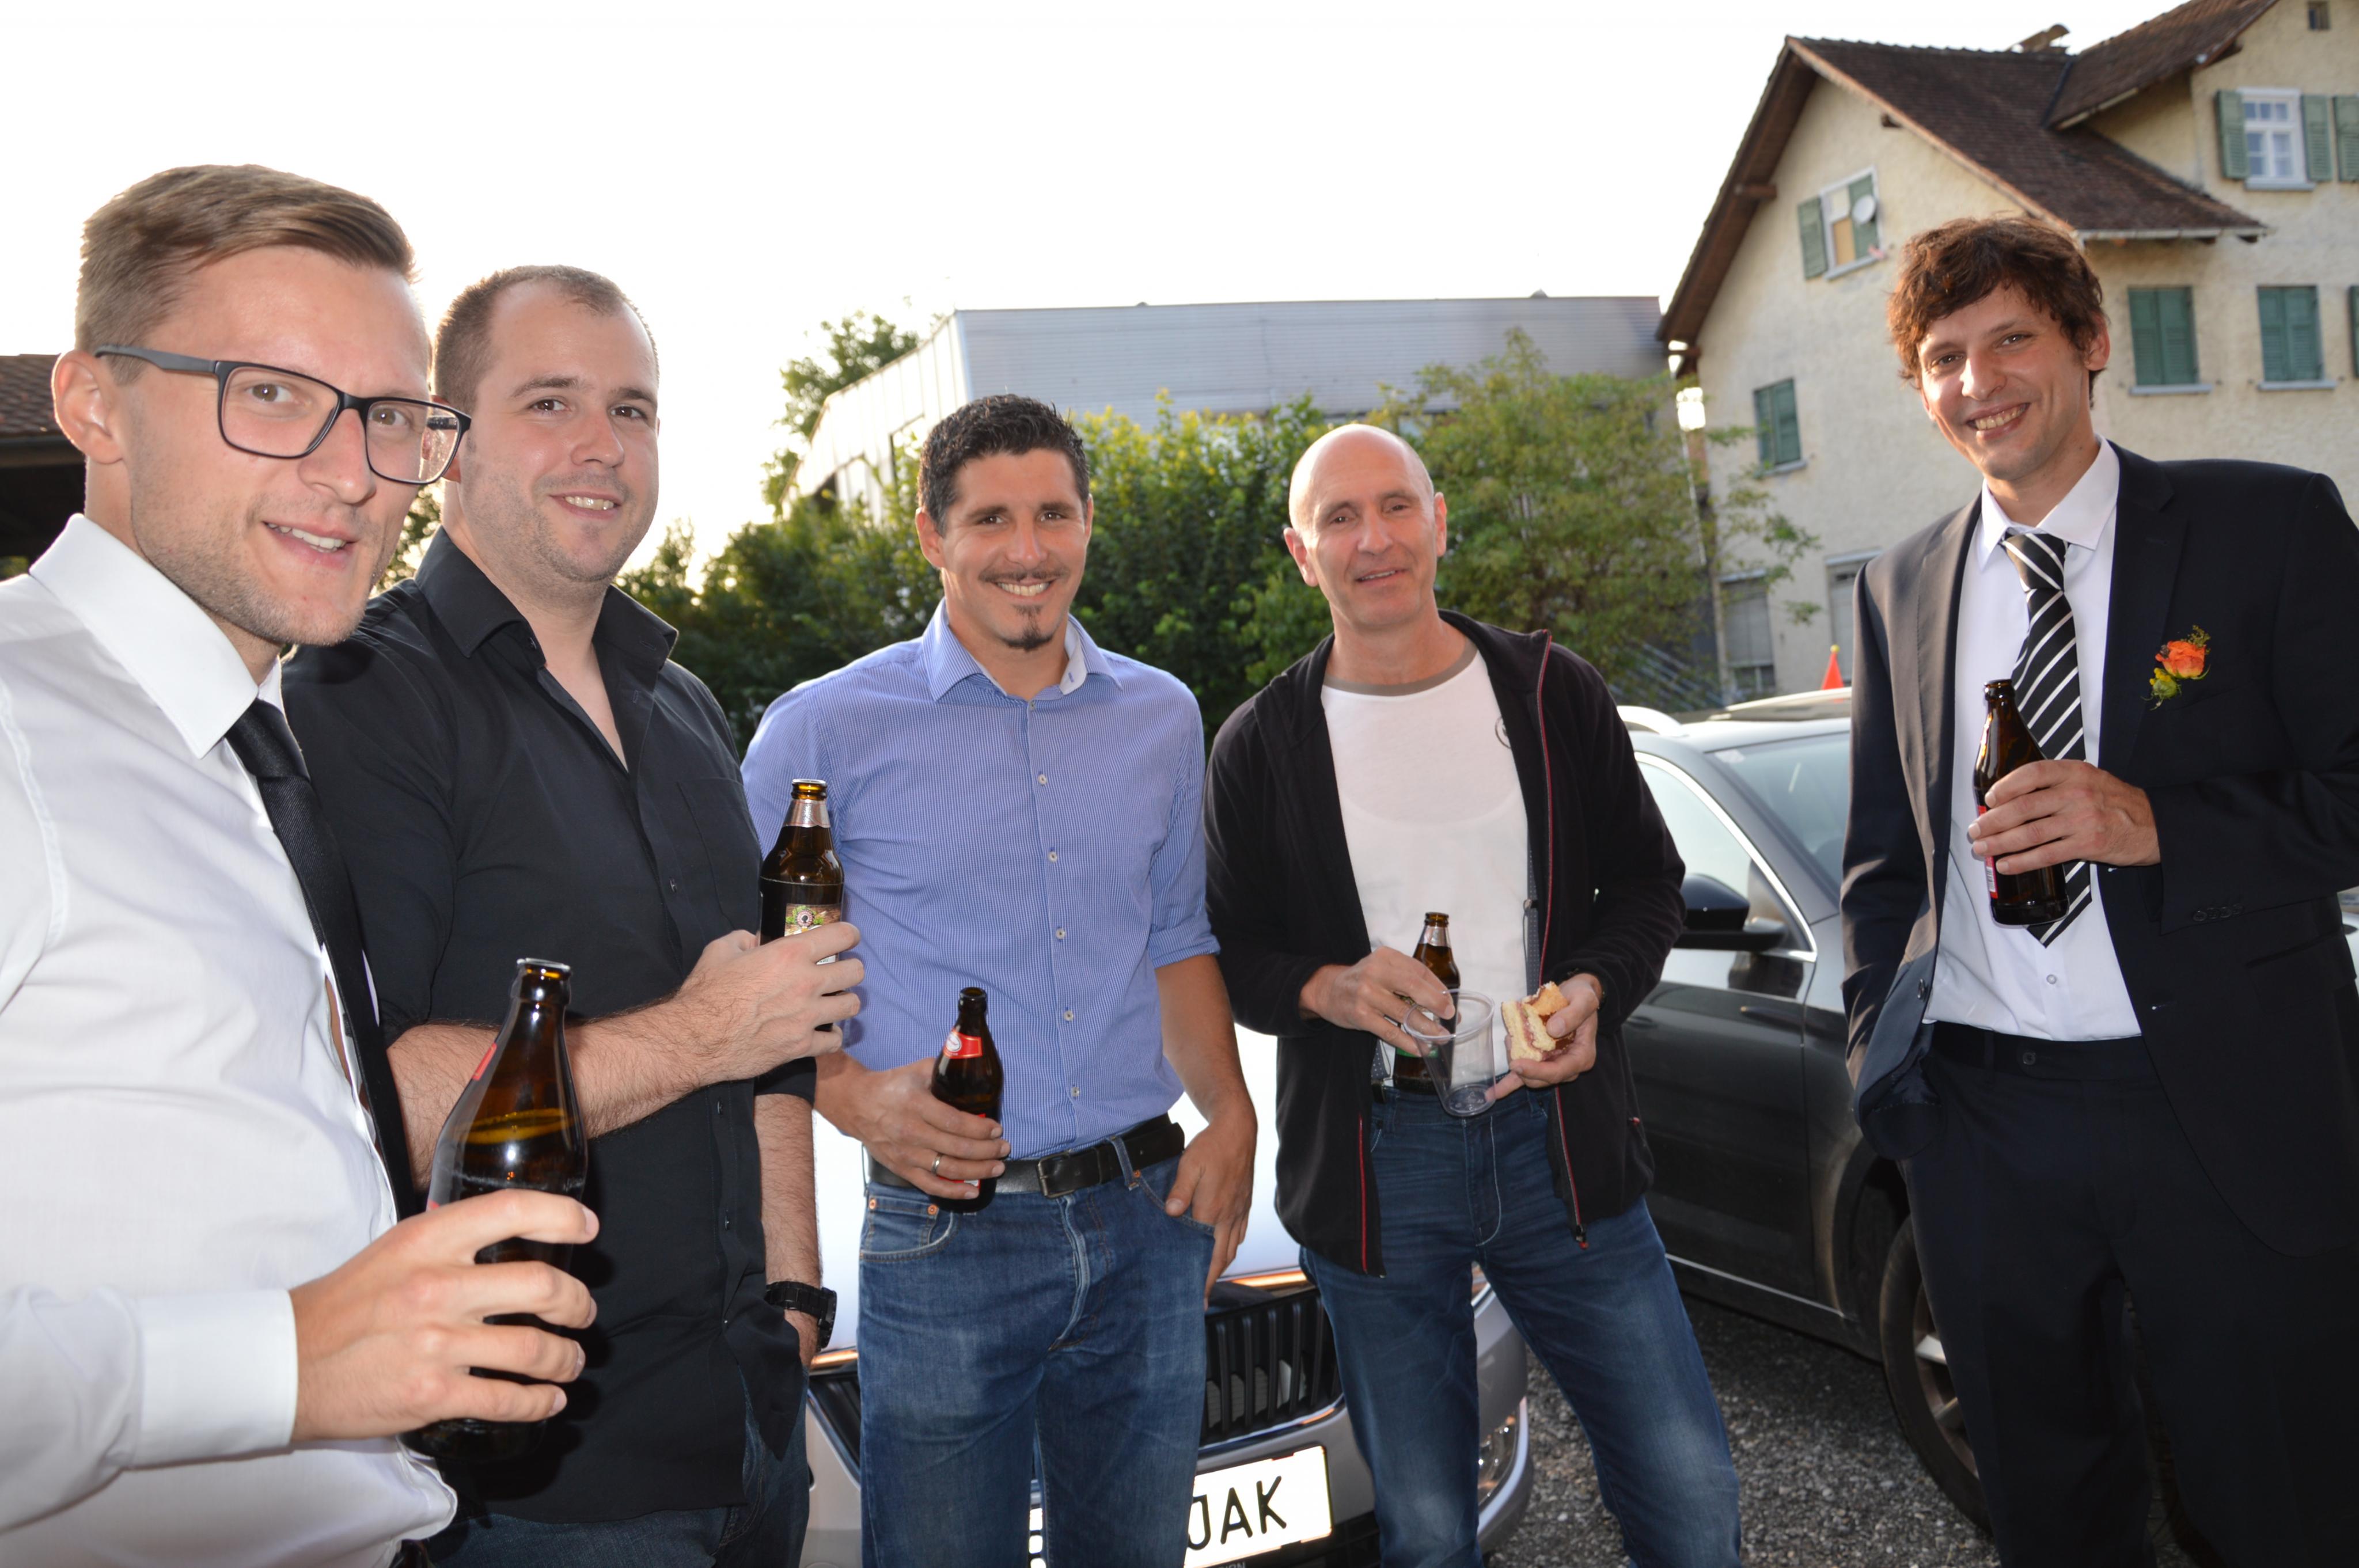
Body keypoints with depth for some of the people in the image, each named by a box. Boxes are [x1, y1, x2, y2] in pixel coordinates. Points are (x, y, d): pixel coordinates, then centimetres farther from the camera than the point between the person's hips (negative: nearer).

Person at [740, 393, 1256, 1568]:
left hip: (1145, 1219, 4)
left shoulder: (1162, 719, 10)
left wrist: (1229, 1115, 3)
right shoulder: (827, 731, -4)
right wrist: (853, 1097, -19)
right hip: (947, 1239, -4)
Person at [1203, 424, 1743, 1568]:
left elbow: (1647, 882, 10)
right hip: (1373, 1164, -1)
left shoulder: (1553, 693, 4)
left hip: (1556, 1139, 1)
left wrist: (1595, 987, -9)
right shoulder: (1259, 745, 1)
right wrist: (1323, 989, -16)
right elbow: (1226, 951, 5)